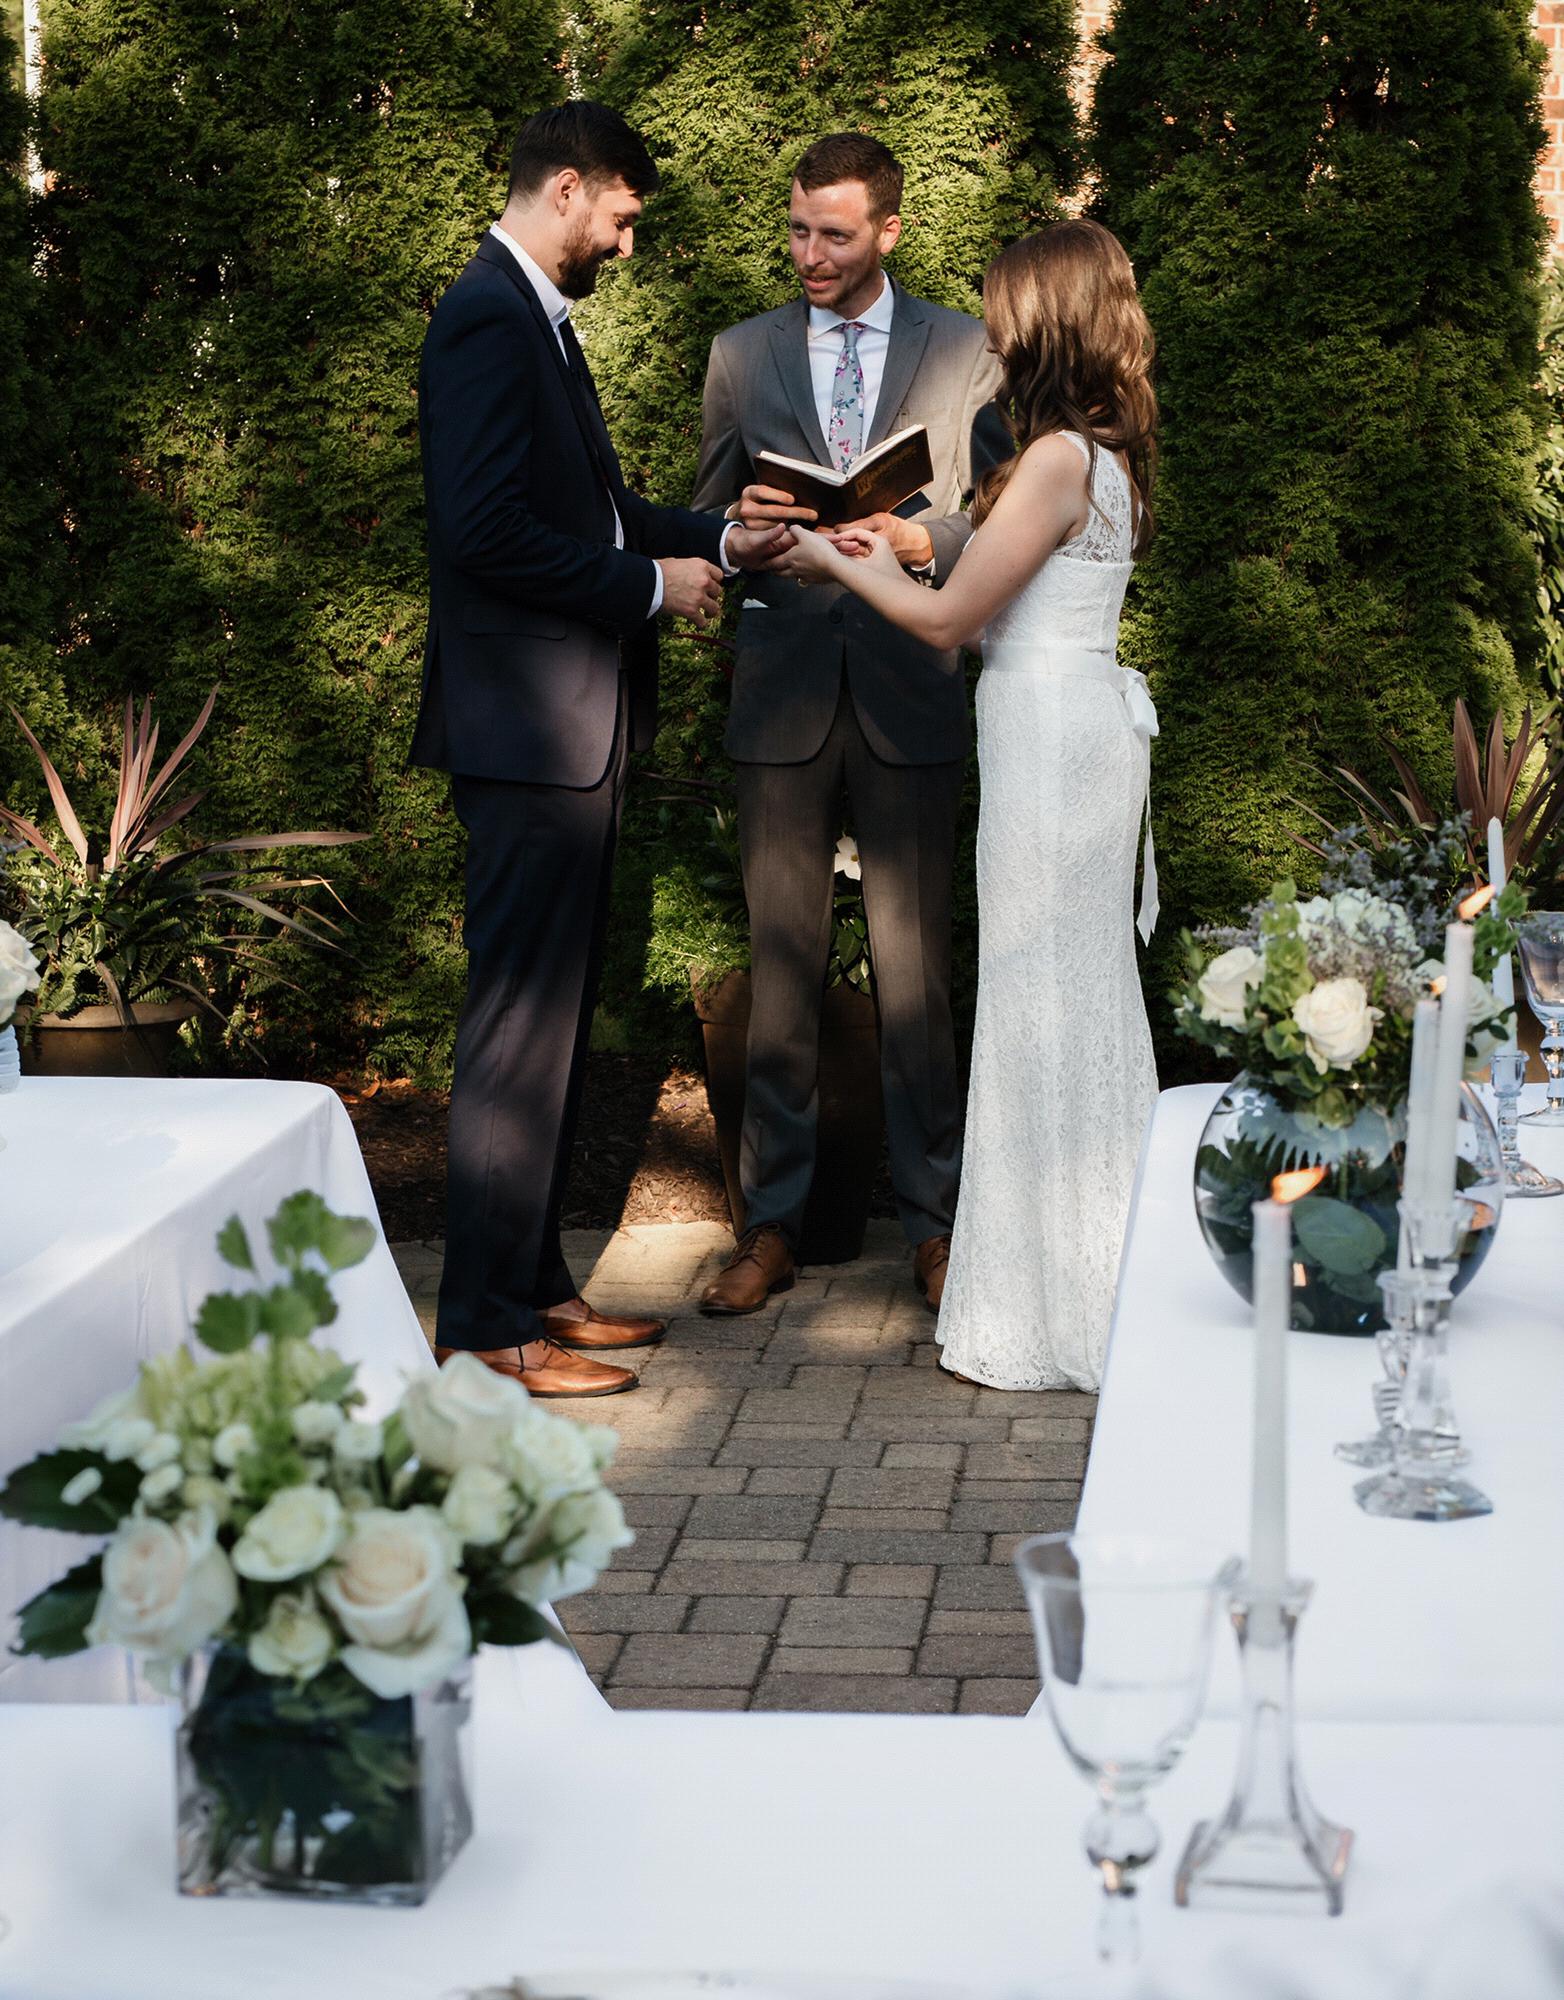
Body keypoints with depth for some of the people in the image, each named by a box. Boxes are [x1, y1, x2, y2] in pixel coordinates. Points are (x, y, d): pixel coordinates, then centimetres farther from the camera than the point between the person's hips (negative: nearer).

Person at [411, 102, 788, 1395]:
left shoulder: (533, 318, 17)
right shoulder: (492, 319, -14)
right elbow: (488, 532, -23)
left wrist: (714, 541, 12)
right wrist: (651, 585, -14)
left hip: (570, 724, 10)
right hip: (531, 727, -10)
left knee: (554, 1016, 15)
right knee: (521, 1023, -5)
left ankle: (533, 1283, 24)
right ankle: (488, 1325, 3)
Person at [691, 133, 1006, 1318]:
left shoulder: (968, 352, 6)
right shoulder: (741, 356, 11)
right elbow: (708, 526, 14)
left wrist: (921, 541, -13)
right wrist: (742, 525, -9)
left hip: (911, 697, -1)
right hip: (783, 697, 2)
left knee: (916, 969, 1)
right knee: (782, 967, 4)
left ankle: (934, 1221, 12)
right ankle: (773, 1225, 12)